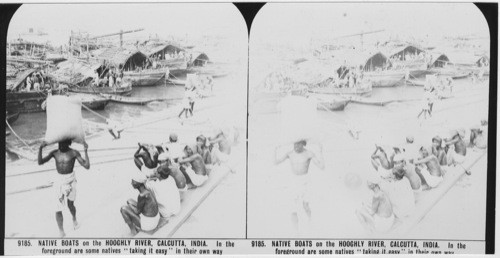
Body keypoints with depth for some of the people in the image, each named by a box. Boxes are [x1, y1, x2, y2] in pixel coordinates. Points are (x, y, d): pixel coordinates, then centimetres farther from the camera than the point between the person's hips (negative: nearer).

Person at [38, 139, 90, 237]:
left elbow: (87, 166, -19)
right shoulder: (54, 153, -3)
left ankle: (74, 219, 51)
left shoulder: (74, 153, -12)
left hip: (70, 180, -2)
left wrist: (86, 151, -29)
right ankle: (61, 233, 5)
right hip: (59, 181, 2)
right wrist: (40, 148, -24)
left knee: (70, 205, 17)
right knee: (58, 208, -6)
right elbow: (40, 162, -11)